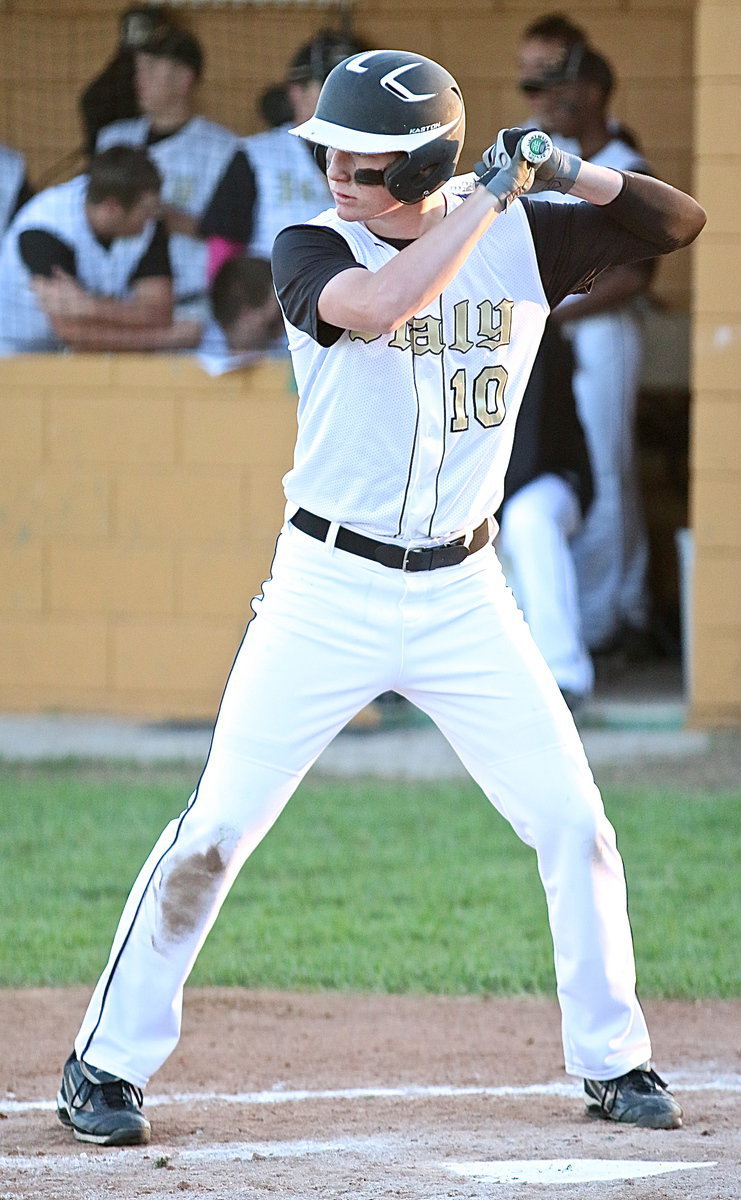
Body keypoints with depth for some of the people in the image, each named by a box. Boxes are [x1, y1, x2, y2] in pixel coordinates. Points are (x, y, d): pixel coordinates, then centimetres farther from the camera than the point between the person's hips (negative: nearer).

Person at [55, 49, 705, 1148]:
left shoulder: (522, 242, 1)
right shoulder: (313, 250, -8)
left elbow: (680, 222, 1)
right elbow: (380, 304, -29)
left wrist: (574, 174, -16)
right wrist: (491, 196, -23)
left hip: (463, 594, 3)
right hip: (330, 591, -3)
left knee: (573, 823, 0)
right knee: (218, 828, -5)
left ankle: (613, 1064, 15)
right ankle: (107, 1066, 5)